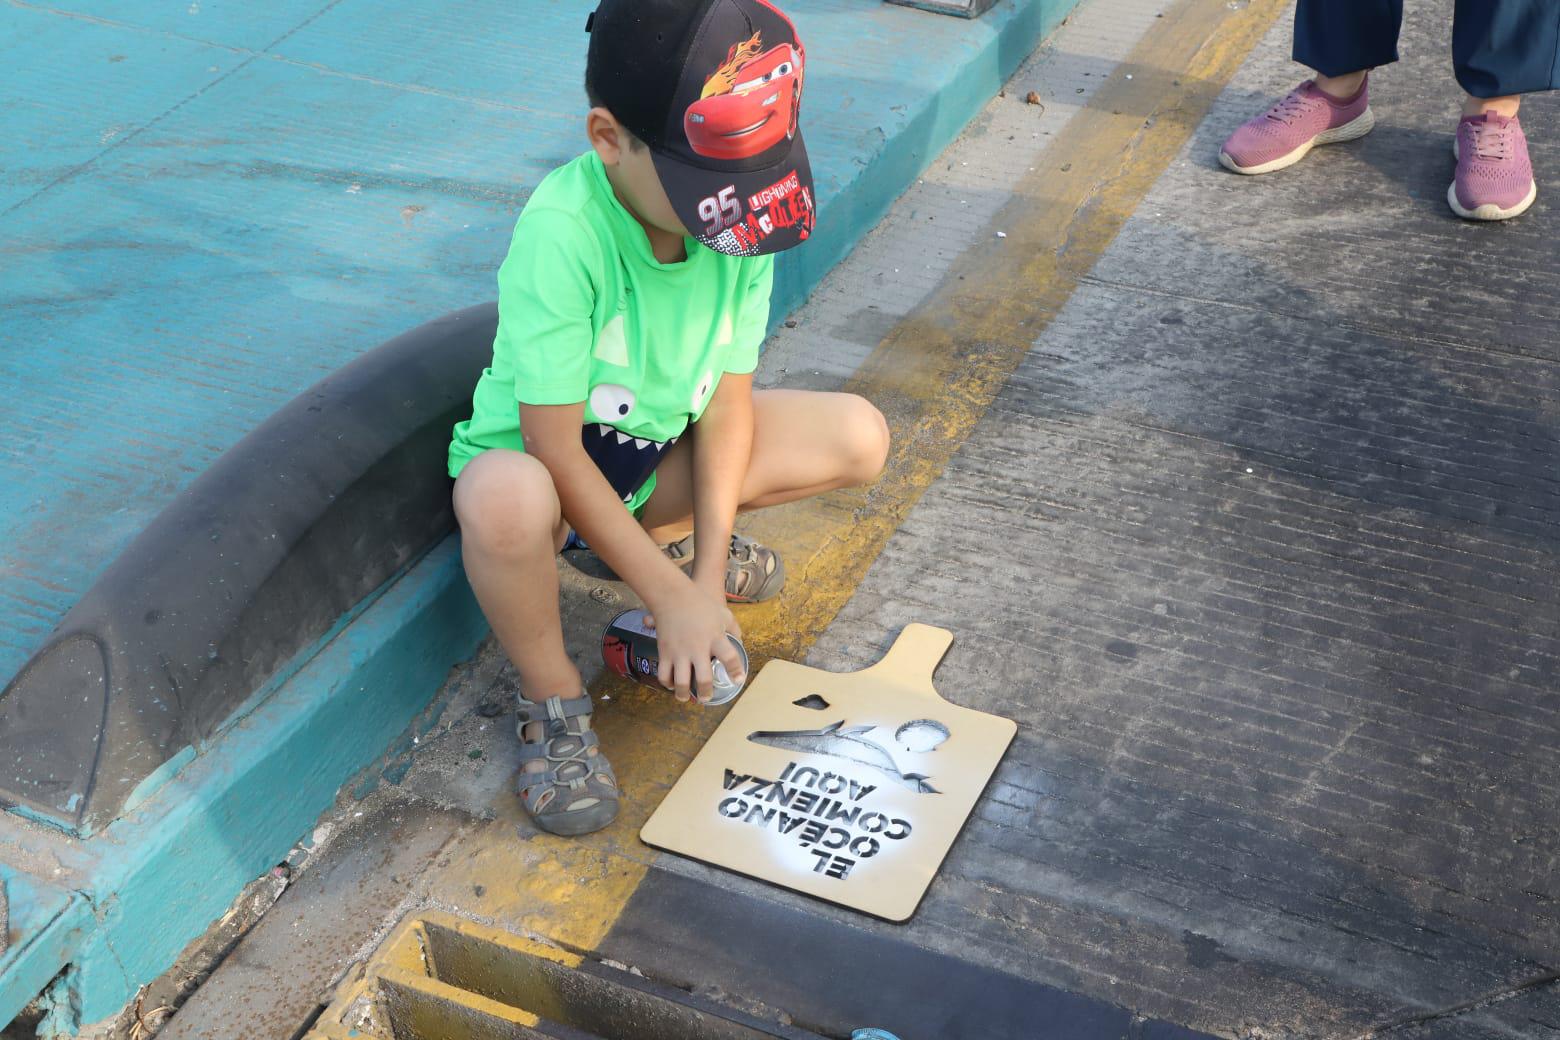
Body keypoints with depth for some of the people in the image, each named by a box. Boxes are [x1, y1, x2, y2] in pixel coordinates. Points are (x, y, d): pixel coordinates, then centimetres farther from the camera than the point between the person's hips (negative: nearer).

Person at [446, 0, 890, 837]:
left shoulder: (739, 211, -17)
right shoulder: (560, 232, -34)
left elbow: (728, 401, -11)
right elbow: (556, 449, -30)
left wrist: (706, 580, -18)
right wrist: (670, 597, -27)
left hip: (655, 455, 6)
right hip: (542, 468, -6)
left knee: (858, 438, -7)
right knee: (505, 501, -42)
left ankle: (663, 532, 14)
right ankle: (551, 702, -12)